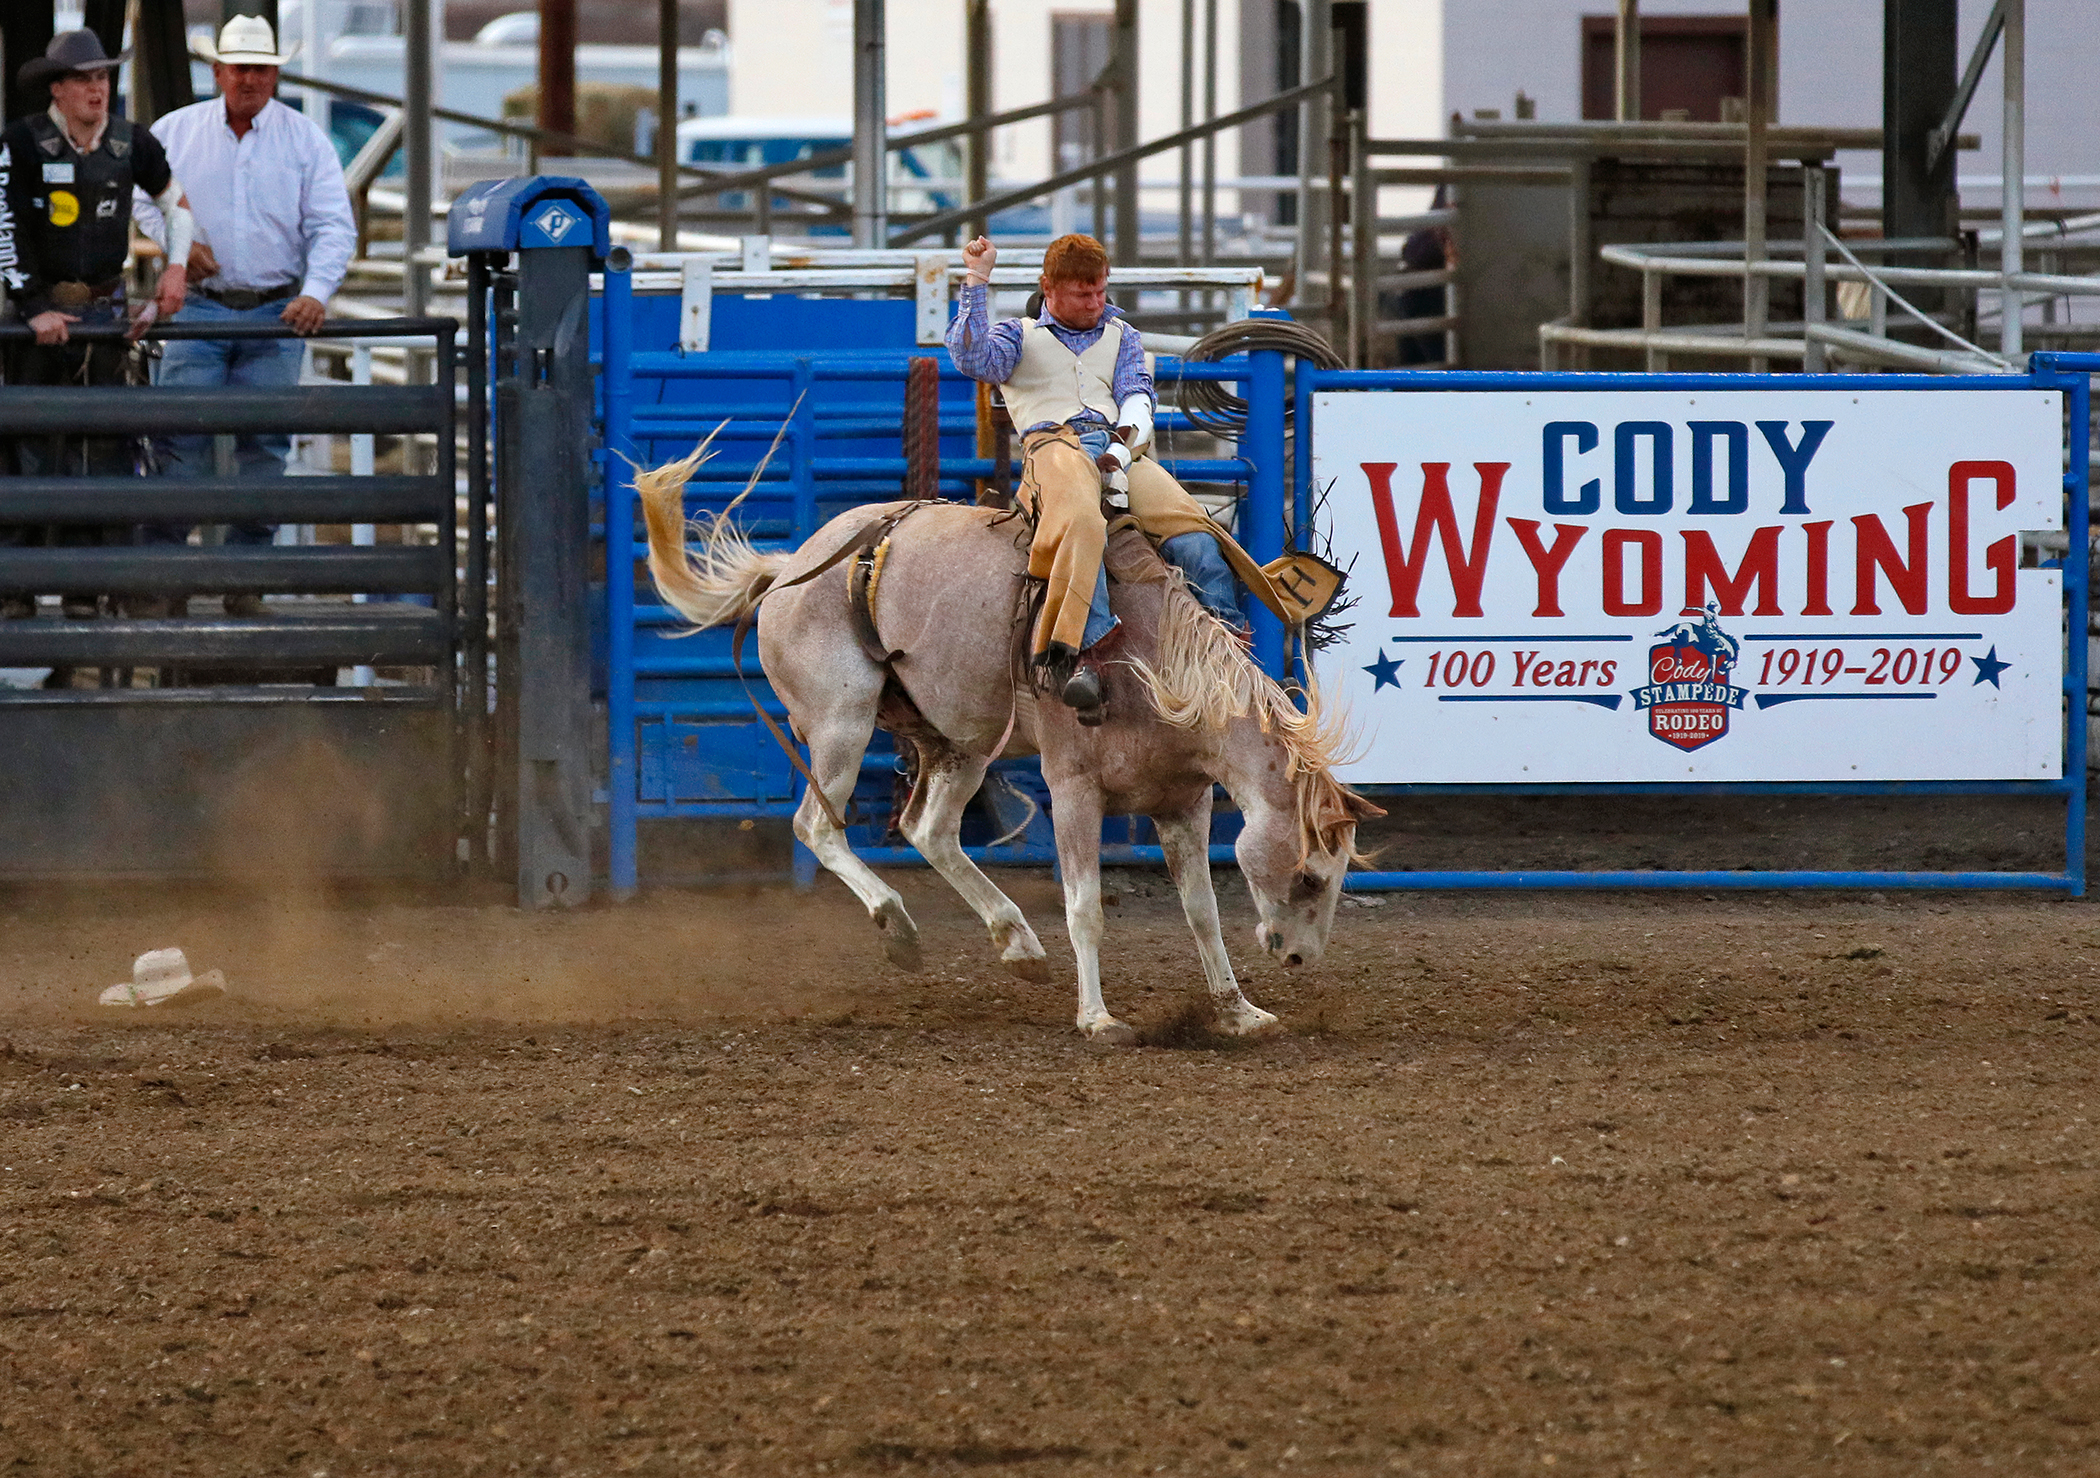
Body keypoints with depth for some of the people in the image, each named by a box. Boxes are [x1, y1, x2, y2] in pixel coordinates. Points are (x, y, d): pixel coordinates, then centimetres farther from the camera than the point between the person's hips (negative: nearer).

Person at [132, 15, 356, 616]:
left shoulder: (306, 140, 3)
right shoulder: (175, 132, 5)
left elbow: (334, 226, -1)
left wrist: (316, 292, -16)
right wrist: (175, 244, -3)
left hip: (275, 316, 0)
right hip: (200, 310, 0)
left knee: (265, 446, -1)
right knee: (180, 436, -10)